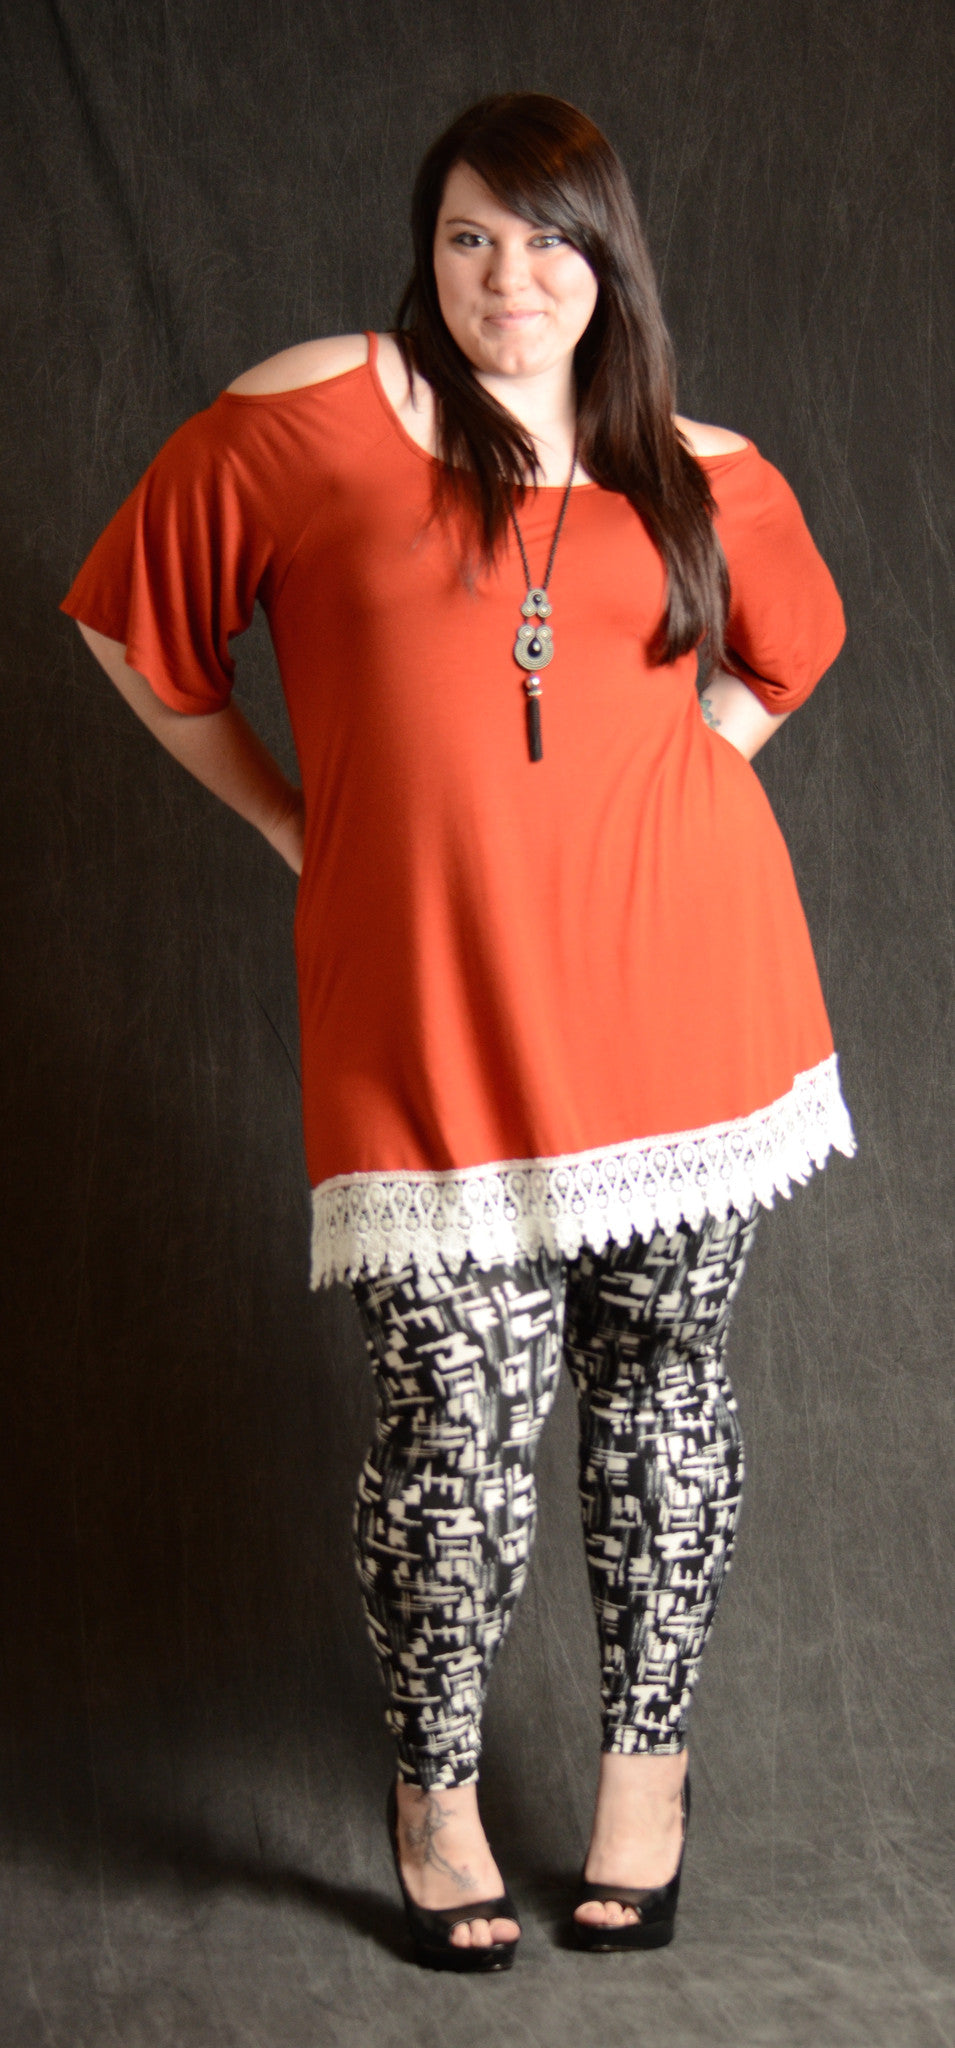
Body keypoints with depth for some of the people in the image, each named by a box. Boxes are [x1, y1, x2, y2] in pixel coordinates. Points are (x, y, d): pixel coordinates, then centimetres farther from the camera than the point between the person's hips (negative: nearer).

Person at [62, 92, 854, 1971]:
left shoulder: (701, 475, 8)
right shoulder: (314, 415, -1)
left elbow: (781, 650, 28)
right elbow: (135, 623, 8)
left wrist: (646, 804, 14)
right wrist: (293, 822, 7)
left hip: (682, 998, 3)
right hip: (436, 1023, -2)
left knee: (660, 1389, 11)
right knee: (458, 1429, -2)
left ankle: (646, 1753, 31)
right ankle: (433, 1785, 22)